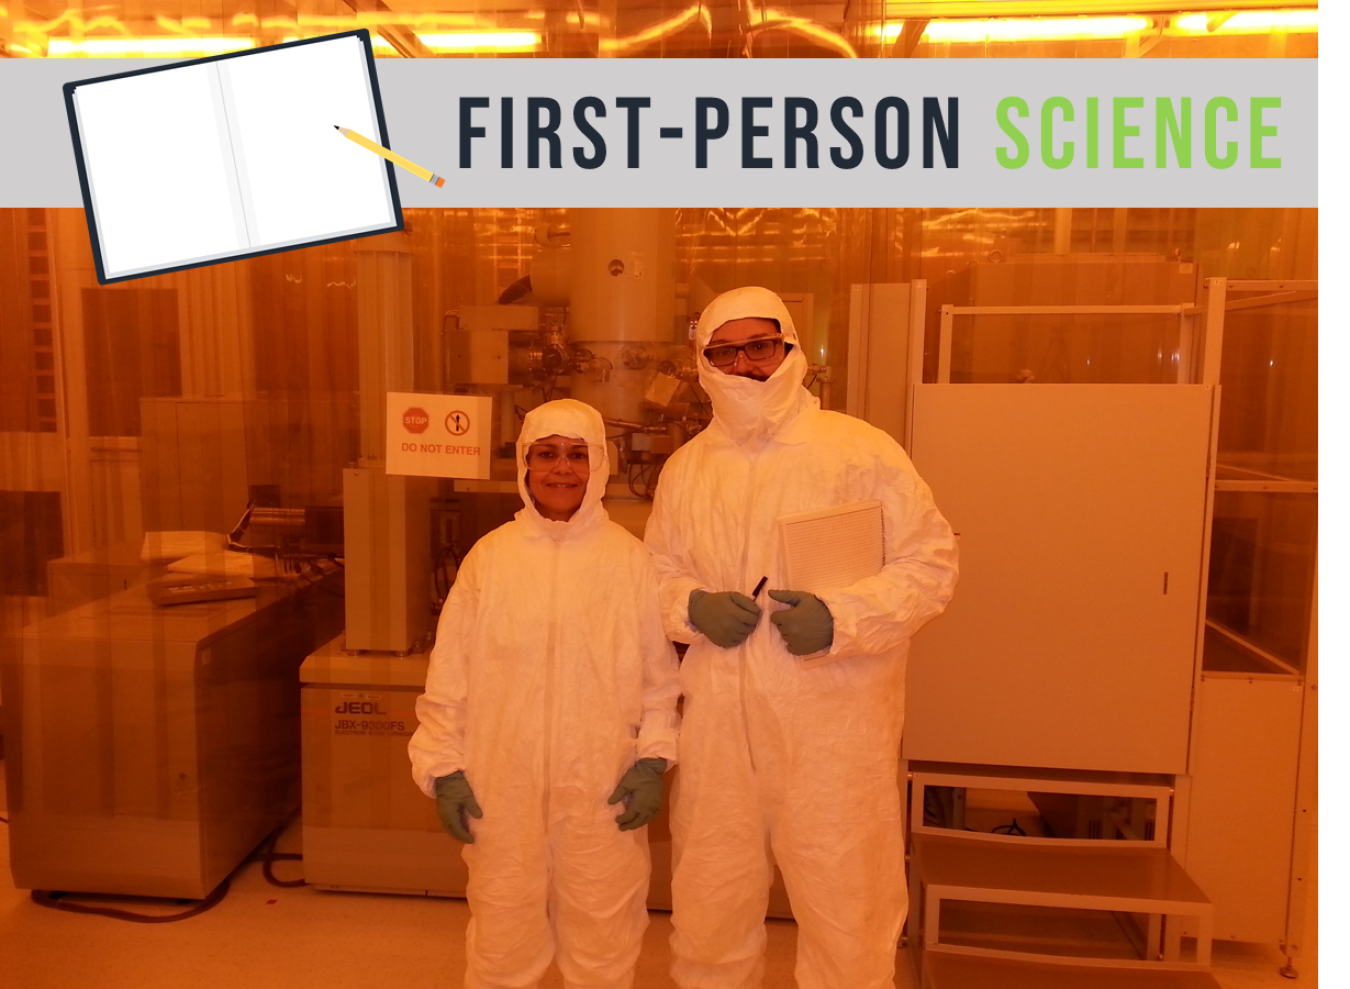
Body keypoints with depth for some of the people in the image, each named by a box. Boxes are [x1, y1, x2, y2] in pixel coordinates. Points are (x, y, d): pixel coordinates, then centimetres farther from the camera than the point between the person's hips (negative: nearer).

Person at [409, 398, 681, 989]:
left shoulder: (629, 559, -3)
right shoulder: (491, 557, -2)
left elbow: (660, 674, 2)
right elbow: (450, 674, 3)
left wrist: (653, 760, -5)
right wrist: (444, 768, 2)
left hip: (603, 787, 0)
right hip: (502, 787, 1)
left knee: (602, 941, 14)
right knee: (503, 938, 16)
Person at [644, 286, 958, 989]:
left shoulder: (860, 451, -5)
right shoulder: (686, 468, 8)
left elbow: (931, 561, -4)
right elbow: (657, 572, 16)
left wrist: (842, 616, -18)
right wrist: (692, 607, -6)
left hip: (833, 723, -3)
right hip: (719, 721, 4)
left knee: (846, 912, 9)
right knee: (708, 907, 18)